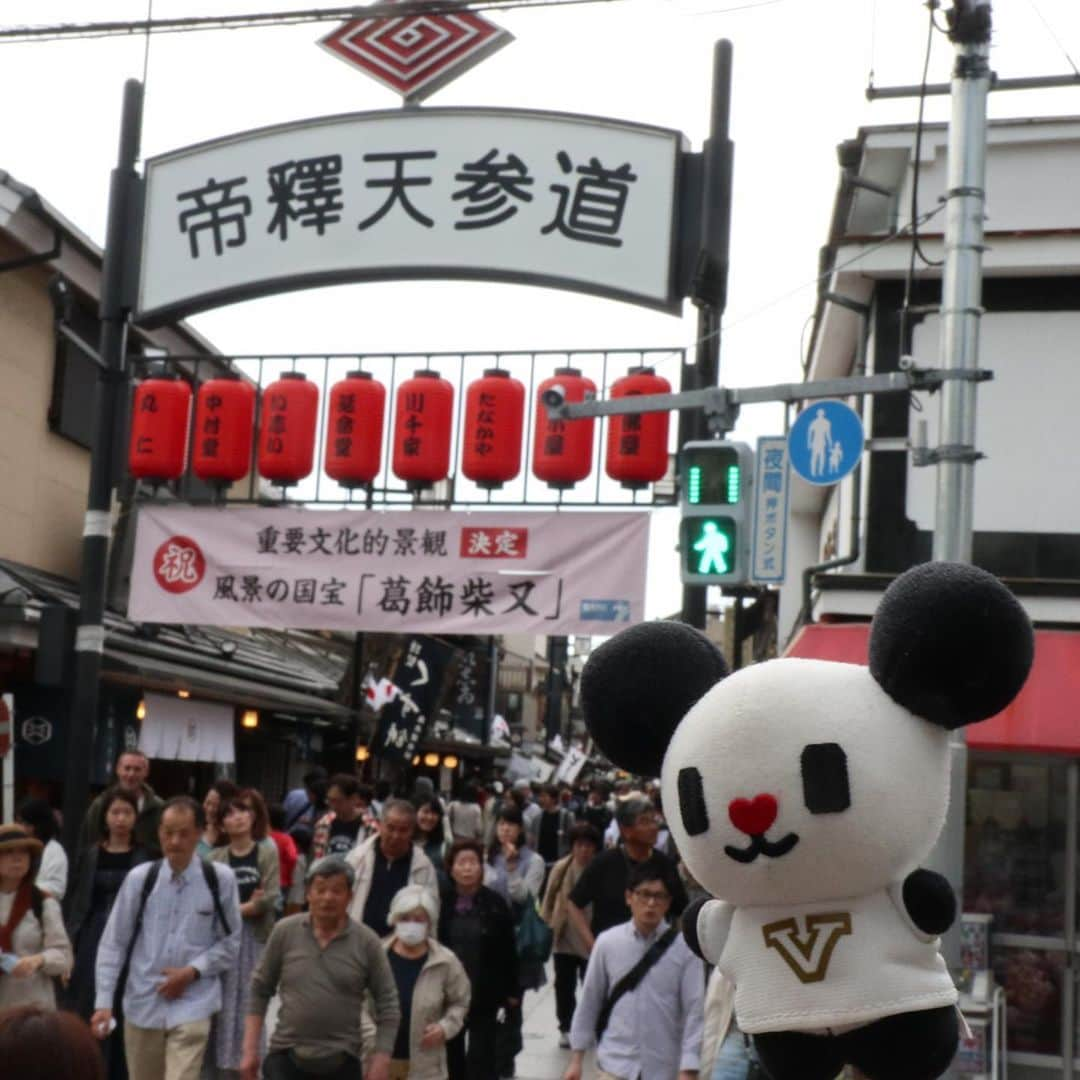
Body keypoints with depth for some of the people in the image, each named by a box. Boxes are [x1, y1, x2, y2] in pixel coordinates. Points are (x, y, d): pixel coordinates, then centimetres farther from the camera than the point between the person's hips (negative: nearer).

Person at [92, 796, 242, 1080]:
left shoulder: (220, 879, -6)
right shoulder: (140, 878, -4)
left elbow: (230, 943, 3)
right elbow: (113, 943, 0)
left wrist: (192, 972, -11)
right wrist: (104, 1002, -5)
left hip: (192, 1006, -2)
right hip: (142, 1004, 2)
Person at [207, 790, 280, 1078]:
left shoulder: (267, 852, 2)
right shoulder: (216, 857, 7)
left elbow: (271, 898, -7)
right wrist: (249, 904, -14)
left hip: (256, 938, -2)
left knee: (251, 1003, 0)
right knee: (223, 1004, 2)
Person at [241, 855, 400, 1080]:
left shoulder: (367, 942, -4)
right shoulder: (284, 932, 0)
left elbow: (387, 1004, -1)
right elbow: (259, 991, 6)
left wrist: (381, 1060, -9)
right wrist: (250, 1049, 1)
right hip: (285, 1056, 0)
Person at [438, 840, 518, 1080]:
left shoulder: (495, 904, -4)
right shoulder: (441, 902, -4)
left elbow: (508, 951, -1)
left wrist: (510, 991, 0)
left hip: (485, 992, -2)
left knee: (480, 1056, -1)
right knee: (453, 1052, 14)